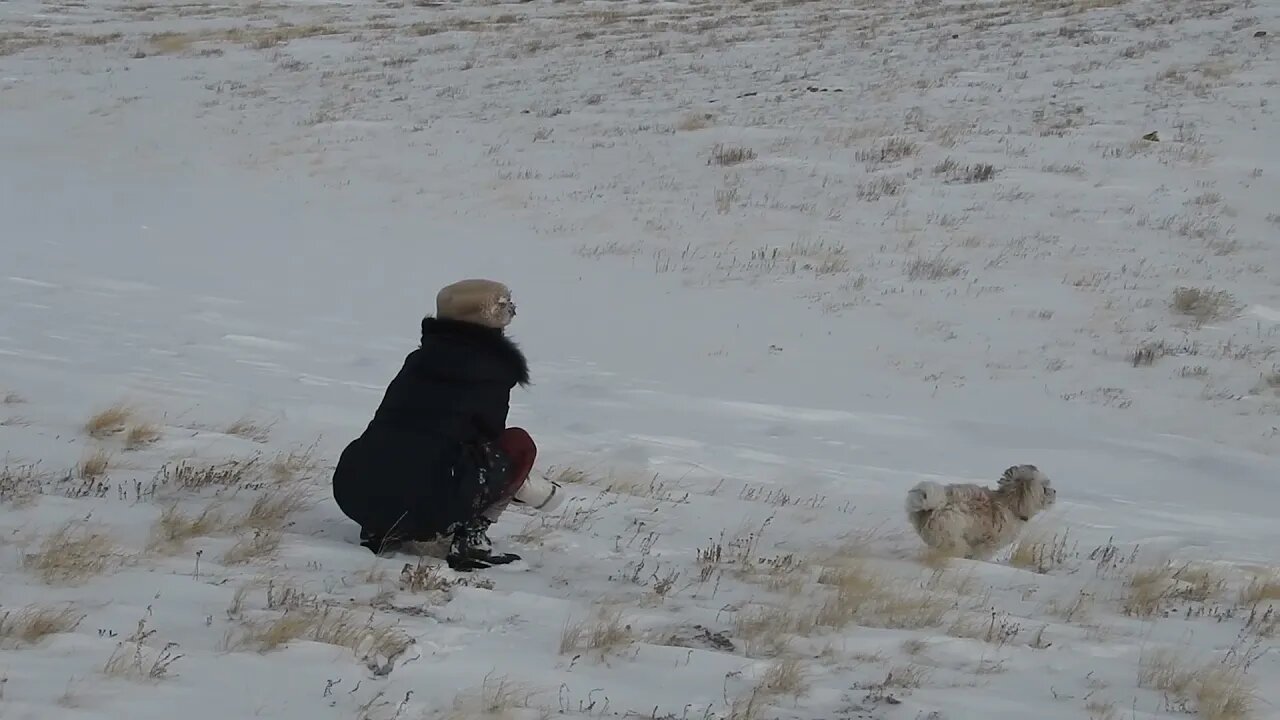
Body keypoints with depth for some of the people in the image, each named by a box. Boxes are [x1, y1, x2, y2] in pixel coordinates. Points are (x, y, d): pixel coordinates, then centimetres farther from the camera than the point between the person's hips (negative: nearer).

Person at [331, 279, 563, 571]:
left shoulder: (419, 361, 22)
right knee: (519, 445, 10)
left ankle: (378, 530, 15)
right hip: (423, 502, -7)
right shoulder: (491, 373, 3)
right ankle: (470, 540, 1)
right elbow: (489, 438, 15)